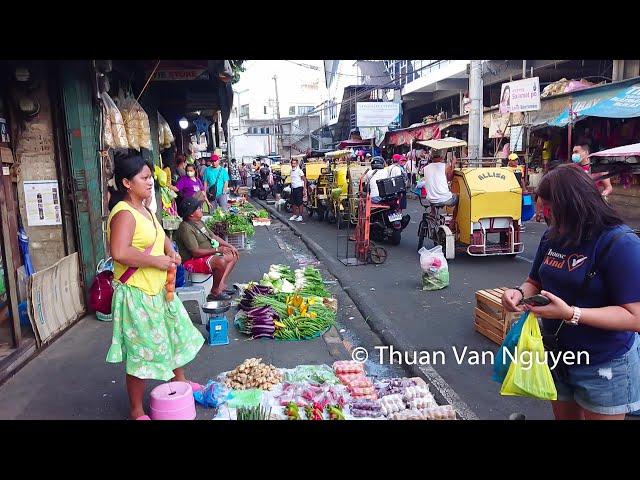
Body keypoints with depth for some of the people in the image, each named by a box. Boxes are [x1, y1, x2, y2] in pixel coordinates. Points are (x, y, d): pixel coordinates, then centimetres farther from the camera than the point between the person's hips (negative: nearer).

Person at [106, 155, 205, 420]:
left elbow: (160, 235, 26)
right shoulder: (124, 214, -20)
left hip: (159, 288, 10)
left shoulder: (144, 210, 10)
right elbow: (119, 252, -34)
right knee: (143, 351, 2)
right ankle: (136, 411, 21)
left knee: (176, 332, 23)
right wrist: (157, 261, -24)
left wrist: (170, 251, 5)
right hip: (137, 294, -10)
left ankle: (179, 381, 46)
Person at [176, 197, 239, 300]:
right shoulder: (186, 228, -20)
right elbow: (195, 252, -25)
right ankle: (215, 291, -14)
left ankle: (221, 284, -2)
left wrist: (230, 246, 7)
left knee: (233, 256, 7)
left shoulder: (200, 222, 11)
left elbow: (213, 236, 17)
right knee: (221, 262, -33)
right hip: (193, 261, -11)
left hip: (208, 255, 11)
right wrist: (217, 250, -26)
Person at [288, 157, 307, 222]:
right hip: (293, 188, 7)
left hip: (299, 188, -7)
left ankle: (300, 216, 5)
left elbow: (304, 180, -10)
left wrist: (304, 189, -15)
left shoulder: (299, 170, -10)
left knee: (300, 203, -2)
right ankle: (294, 215, 24)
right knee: (293, 203, 12)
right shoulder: (291, 171, 11)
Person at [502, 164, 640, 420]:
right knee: (564, 416, 22)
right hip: (557, 354, 6)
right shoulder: (553, 236, -1)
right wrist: (520, 292, -13)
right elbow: (536, 283, 10)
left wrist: (570, 313, -33)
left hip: (604, 366, -6)